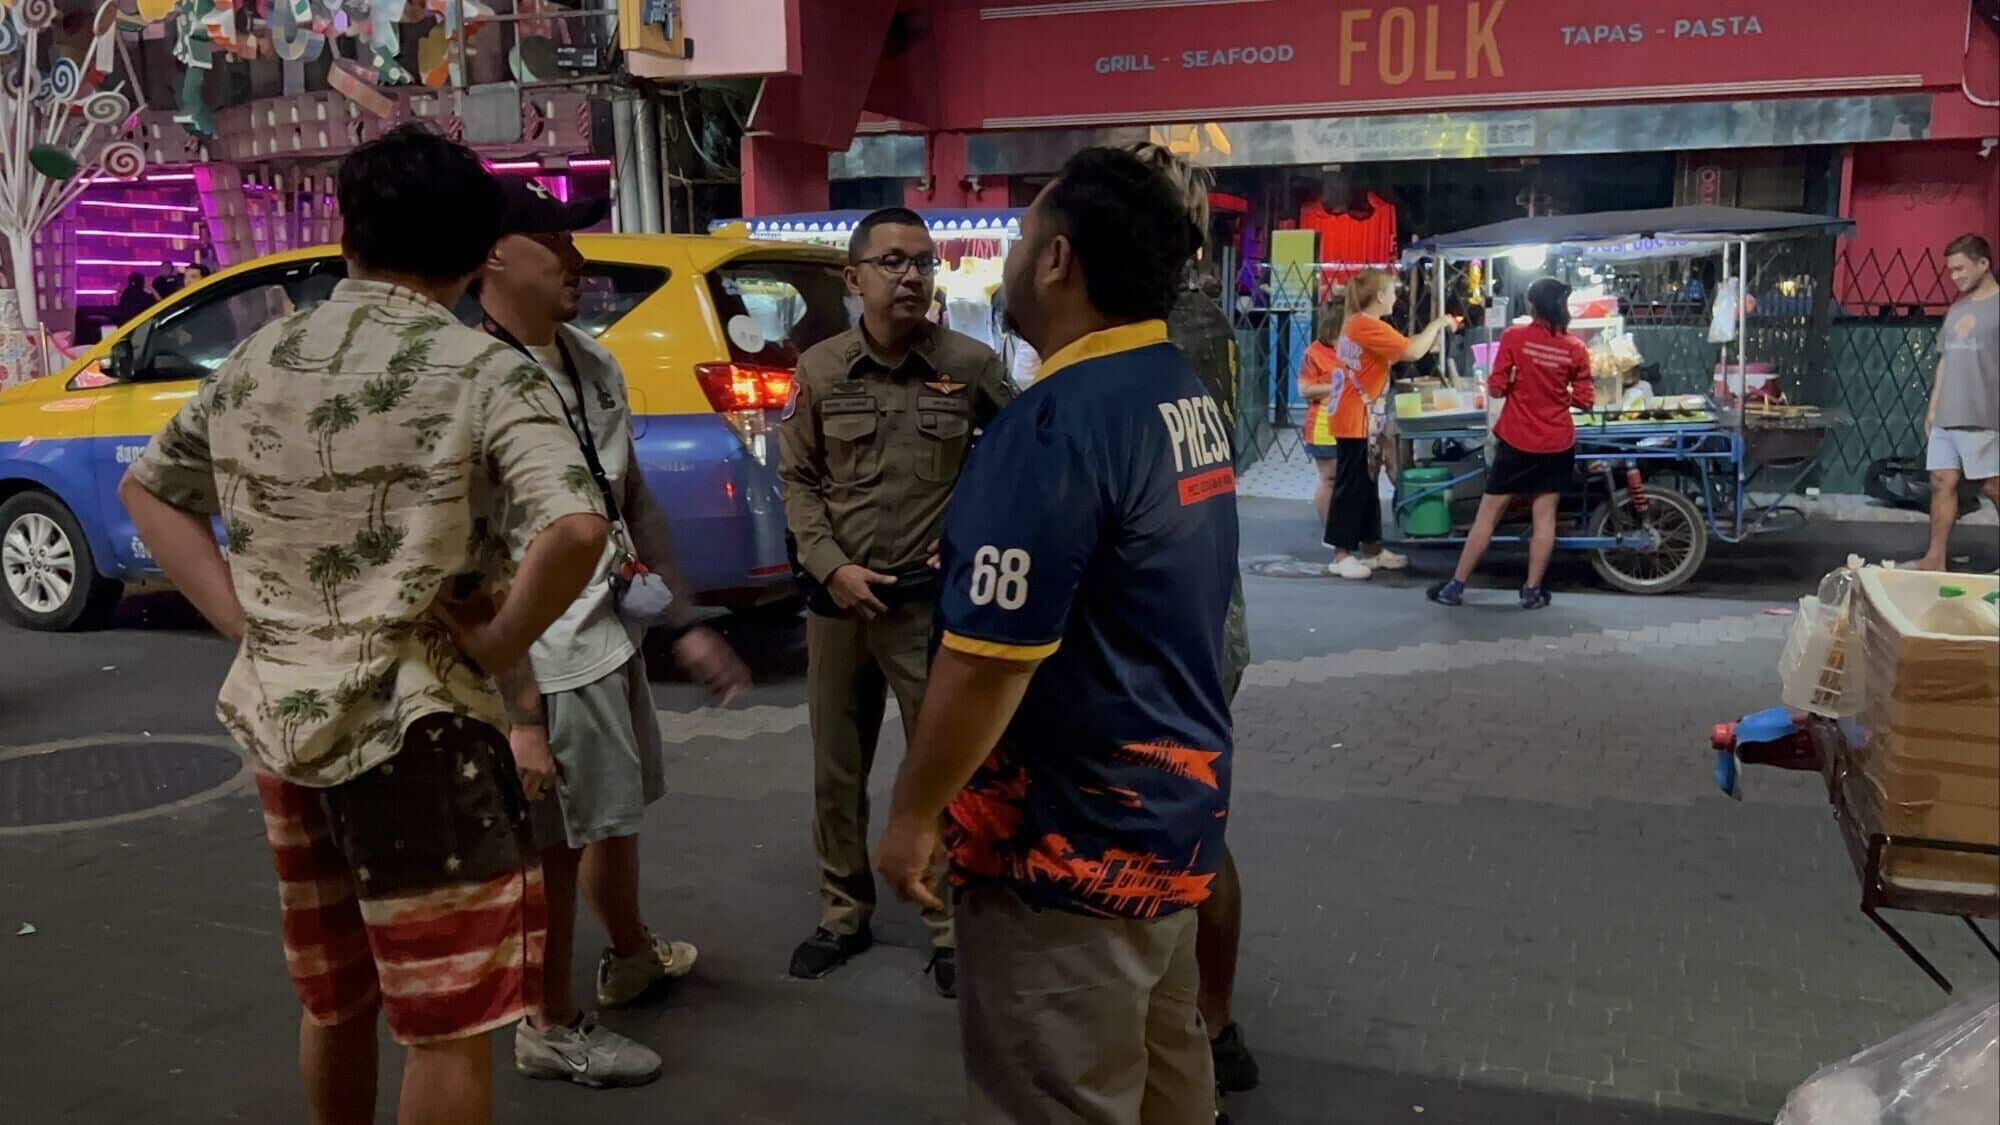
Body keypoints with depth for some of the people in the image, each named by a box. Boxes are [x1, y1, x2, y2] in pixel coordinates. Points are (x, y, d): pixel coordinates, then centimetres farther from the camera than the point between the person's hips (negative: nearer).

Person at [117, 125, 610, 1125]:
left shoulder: (255, 362, 7)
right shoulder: (482, 372, -12)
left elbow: (146, 489, 20)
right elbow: (575, 532, -28)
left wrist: (241, 617, 11)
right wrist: (500, 641, -13)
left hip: (278, 721, 7)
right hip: (413, 729, -6)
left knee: (333, 999, 24)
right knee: (448, 1025, 5)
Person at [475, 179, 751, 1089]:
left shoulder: (592, 364, 8)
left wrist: (685, 624, 14)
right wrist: (517, 713, -23)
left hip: (612, 637, 8)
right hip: (545, 663, -8)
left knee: (615, 813, 25)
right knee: (553, 848, 8)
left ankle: (631, 956, 49)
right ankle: (551, 1029, 28)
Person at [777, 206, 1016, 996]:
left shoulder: (969, 365, -5)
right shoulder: (820, 369, 0)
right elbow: (797, 480, 6)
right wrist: (832, 566, -6)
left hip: (933, 601, -2)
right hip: (839, 598, 3)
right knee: (836, 770, 14)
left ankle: (951, 926, 19)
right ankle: (845, 913, 32)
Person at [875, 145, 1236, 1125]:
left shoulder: (1058, 423, -24)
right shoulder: (1189, 399, 6)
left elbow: (987, 664, -24)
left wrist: (913, 816, -12)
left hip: (1071, 836, -9)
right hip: (1171, 805, 9)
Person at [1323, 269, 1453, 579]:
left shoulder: (1359, 325, 15)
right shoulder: (1367, 326, -18)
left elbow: (1400, 348, 18)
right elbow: (1412, 351, -22)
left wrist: (1431, 334, 7)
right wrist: (1438, 323, -9)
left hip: (1362, 421, 10)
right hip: (1356, 422, -10)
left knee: (1367, 485, 14)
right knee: (1351, 486, -6)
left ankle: (1372, 549, 21)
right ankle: (1342, 555, -1)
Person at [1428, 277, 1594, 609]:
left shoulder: (1513, 337, -9)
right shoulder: (1575, 348, -3)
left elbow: (1496, 388, -8)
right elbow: (1585, 400, -1)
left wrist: (1504, 384, 14)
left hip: (1517, 442, -1)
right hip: (1557, 444, 2)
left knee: (1488, 513, 4)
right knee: (1545, 515, 7)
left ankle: (1455, 586, 8)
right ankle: (1532, 591, 9)